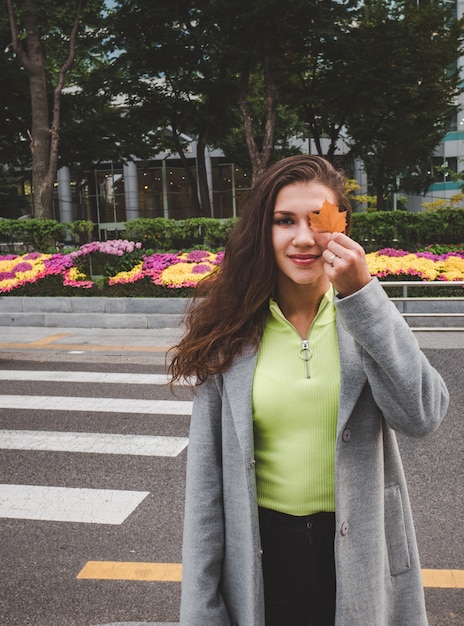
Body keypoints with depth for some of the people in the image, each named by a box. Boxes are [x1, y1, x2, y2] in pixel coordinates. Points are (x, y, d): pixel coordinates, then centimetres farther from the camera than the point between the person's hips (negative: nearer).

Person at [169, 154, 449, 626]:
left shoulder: (365, 316, -6)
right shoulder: (231, 334, -8)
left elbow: (423, 415, -20)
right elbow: (206, 475, -5)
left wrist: (362, 294, -24)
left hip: (358, 550, 1)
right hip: (262, 554, 0)